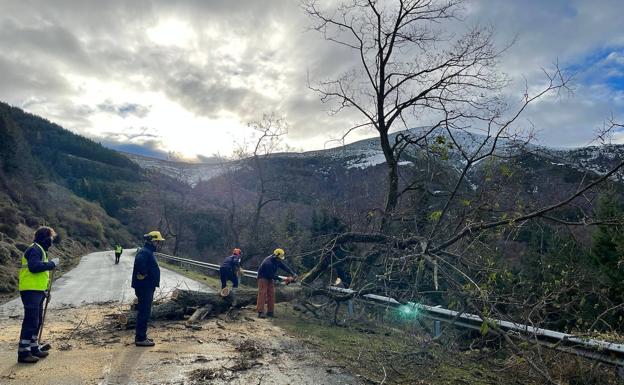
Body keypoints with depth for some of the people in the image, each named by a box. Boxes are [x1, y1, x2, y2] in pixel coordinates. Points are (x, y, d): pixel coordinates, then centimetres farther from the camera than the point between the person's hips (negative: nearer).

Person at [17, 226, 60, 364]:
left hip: (37, 291, 10)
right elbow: (34, 266, -28)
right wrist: (52, 263, -16)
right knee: (31, 321, -8)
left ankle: (34, 348, 25)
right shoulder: (35, 249, -12)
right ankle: (23, 352, -3)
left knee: (37, 321, 16)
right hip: (31, 291, -10)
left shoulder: (39, 249, 20)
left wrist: (46, 290, 21)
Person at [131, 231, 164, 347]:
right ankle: (140, 339, 4)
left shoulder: (148, 252, 16)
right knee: (144, 313, -4)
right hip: (144, 288, -11)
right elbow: (139, 262, -38)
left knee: (144, 312, 17)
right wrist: (143, 275, -24)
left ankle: (141, 336, 27)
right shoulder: (145, 252, -17)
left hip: (147, 287, 11)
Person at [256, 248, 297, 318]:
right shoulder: (268, 262, -32)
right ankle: (260, 312, -14)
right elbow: (271, 275, -29)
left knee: (271, 294, 3)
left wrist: (293, 273, -17)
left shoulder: (278, 261, -6)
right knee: (262, 294, -13)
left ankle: (270, 312, 7)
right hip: (263, 278, -8)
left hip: (270, 278, 8)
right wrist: (280, 279, -23)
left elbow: (284, 266, -7)